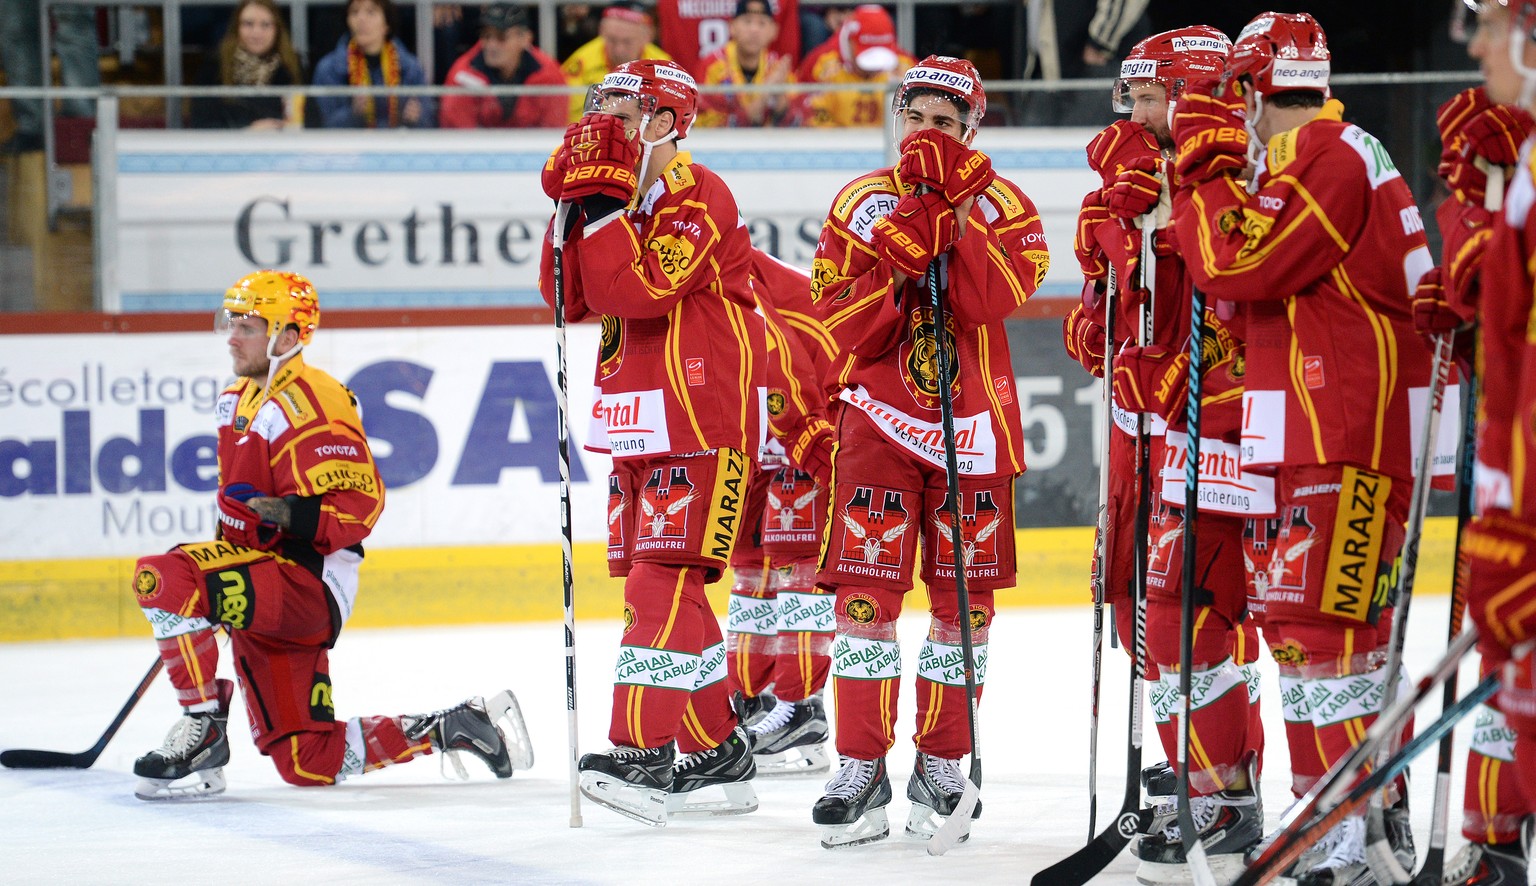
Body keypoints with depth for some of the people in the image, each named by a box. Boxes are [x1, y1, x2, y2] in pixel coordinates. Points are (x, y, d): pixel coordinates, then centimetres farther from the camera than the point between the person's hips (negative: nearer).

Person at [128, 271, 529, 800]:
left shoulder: (311, 407, -15)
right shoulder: (237, 403, 16)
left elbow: (356, 504, -21)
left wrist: (295, 517, -35)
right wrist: (228, 541, 29)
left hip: (308, 586, -10)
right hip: (262, 597, 10)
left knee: (165, 577, -29)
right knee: (311, 764, 8)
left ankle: (203, 730, -21)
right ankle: (449, 730, 20)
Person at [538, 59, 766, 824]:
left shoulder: (698, 199, -12)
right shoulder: (623, 199, 16)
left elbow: (641, 289, -23)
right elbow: (571, 298, 9)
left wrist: (605, 201, -20)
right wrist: (576, 202, 0)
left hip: (701, 421, -10)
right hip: (638, 422, 10)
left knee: (663, 579, -16)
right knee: (661, 585, 11)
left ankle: (644, 752, -21)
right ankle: (718, 752, 17)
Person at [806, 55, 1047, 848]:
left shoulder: (1002, 206, 0)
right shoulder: (861, 203, 3)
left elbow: (995, 300, -17)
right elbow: (840, 327, -5)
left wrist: (955, 212, -22)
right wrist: (896, 264, -20)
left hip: (971, 421, 0)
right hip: (878, 417, 0)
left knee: (963, 595, 3)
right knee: (865, 589, -6)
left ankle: (942, 768, 14)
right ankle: (861, 772, -1)